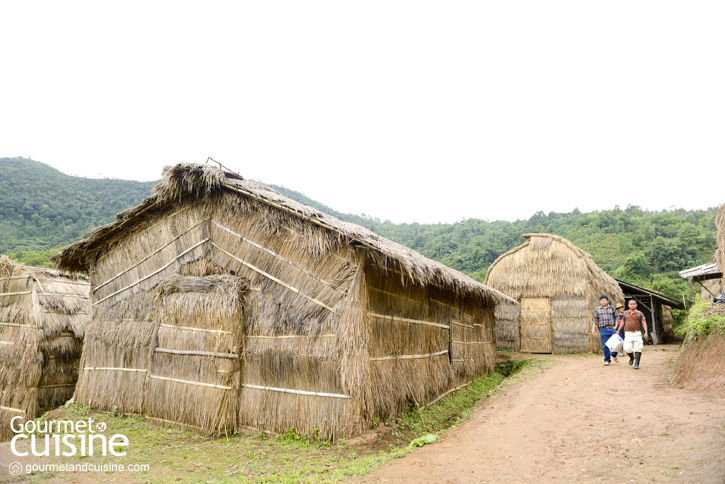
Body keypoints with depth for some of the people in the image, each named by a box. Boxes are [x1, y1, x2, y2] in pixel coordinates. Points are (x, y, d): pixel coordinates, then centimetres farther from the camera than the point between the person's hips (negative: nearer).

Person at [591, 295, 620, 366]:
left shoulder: (612, 308, 7)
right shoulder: (597, 309, 6)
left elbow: (617, 316, 11)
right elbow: (595, 320, 8)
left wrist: (616, 326, 0)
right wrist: (593, 329, 1)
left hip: (612, 328, 0)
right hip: (603, 329, 0)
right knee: (605, 346, -1)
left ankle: (614, 355, 26)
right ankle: (607, 360, 11)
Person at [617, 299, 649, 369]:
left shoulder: (639, 313, 0)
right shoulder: (625, 313, 10)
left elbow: (644, 323, -5)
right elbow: (623, 322, 20)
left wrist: (646, 332, -16)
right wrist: (618, 330, 21)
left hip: (637, 333, -2)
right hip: (628, 333, 2)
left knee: (637, 349, -4)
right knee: (627, 349, -4)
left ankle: (636, 364, 3)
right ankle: (632, 357, 27)